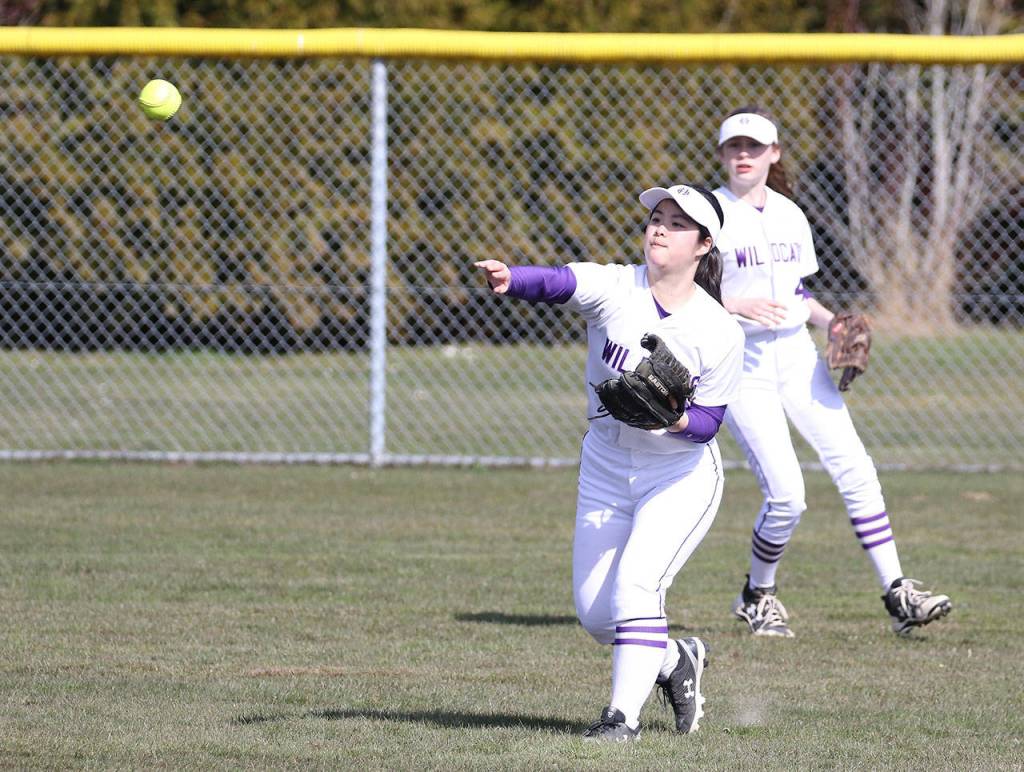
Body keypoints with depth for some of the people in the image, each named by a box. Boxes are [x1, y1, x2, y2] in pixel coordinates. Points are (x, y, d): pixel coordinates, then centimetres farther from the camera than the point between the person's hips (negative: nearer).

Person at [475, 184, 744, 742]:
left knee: (634, 585, -23)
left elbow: (707, 425, -13)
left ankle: (625, 715, -13)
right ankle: (675, 661, 35)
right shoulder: (616, 288, -14)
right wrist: (509, 279, -57)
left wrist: (675, 418, -36)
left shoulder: (719, 333, -17)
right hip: (605, 468, 4)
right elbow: (556, 283, -35)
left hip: (681, 476, -4)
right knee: (595, 615, 7)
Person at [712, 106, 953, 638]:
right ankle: (757, 597, 14)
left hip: (796, 353, 5)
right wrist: (738, 305, -26)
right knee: (786, 497, -11)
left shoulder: (789, 214, 12)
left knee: (855, 469, -7)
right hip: (740, 362, -5)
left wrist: (830, 320, 3)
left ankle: (896, 592, -4)